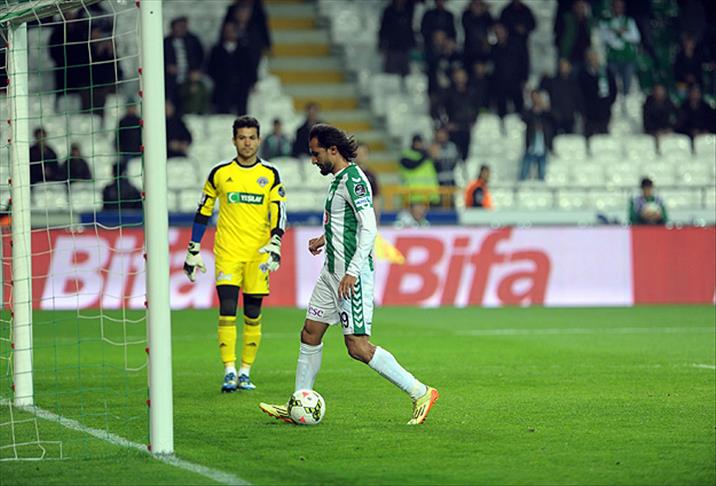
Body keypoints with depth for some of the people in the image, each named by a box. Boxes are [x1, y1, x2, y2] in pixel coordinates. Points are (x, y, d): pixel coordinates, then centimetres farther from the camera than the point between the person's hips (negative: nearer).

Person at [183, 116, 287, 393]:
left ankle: (245, 373, 11)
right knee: (227, 311, -12)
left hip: (257, 254, 1)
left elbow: (279, 214, 1)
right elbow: (203, 212, 11)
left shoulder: (270, 175, 5)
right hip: (227, 253, -1)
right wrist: (193, 251, 9)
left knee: (253, 315, 2)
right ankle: (229, 372, -12)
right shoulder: (220, 173, 5)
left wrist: (274, 247, -15)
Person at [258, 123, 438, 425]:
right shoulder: (339, 178, 15)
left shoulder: (353, 179, -16)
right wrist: (325, 238, 27)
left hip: (352, 275, -10)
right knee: (310, 334, 11)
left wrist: (352, 271, -27)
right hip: (332, 272, 10)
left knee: (358, 346, -11)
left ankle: (420, 394, -6)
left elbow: (369, 228, -23)